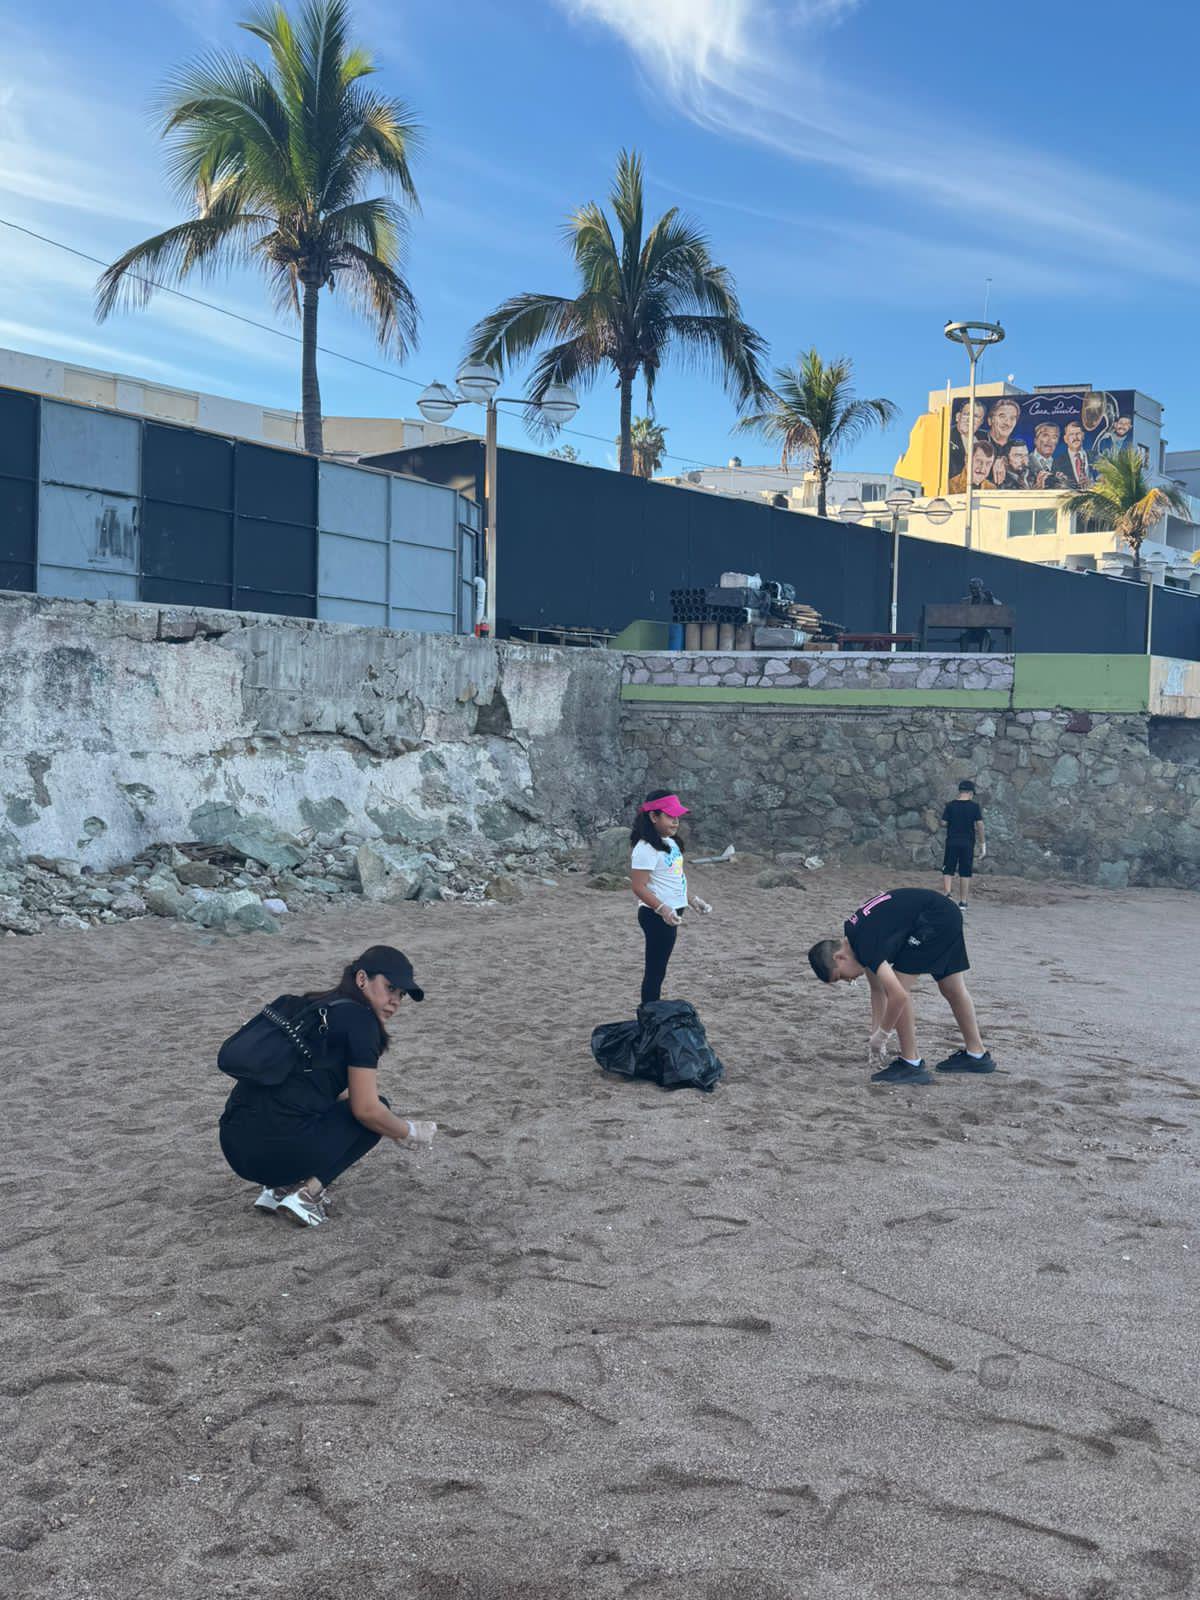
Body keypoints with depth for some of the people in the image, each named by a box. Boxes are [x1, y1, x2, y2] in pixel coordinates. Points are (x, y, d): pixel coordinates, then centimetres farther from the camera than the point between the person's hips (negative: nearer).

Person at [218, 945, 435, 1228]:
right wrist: (411, 1131, 12)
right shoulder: (359, 1019, -4)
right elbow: (367, 1109, -7)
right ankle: (307, 1193, -1)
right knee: (375, 1114, 15)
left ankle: (280, 1188, 15)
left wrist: (397, 1127, 35)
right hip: (278, 1149, -8)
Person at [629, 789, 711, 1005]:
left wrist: (692, 900, 17)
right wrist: (662, 909, -31)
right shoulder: (646, 849, -18)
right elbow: (639, 887, -22)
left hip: (670, 915, 10)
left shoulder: (670, 843, 12)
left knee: (657, 970, 15)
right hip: (656, 916, -10)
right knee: (655, 971, -4)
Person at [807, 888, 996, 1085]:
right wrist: (875, 1035, 15)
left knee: (900, 986, -8)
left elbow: (899, 996, -27)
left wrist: (881, 1035, -12)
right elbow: (877, 989, 16)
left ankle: (911, 1065, -2)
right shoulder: (854, 935, 7)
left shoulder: (864, 945, -22)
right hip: (948, 914, 10)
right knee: (952, 988, 21)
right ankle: (976, 1054, 34)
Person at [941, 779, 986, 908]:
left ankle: (947, 893, -14)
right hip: (968, 844, 0)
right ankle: (963, 902, 8)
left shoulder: (950, 805, -1)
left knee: (948, 871, 7)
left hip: (952, 842, 0)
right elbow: (979, 824, -5)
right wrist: (982, 843, 1)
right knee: (965, 873, 6)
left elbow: (944, 822, -2)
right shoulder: (974, 806, -3)